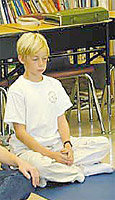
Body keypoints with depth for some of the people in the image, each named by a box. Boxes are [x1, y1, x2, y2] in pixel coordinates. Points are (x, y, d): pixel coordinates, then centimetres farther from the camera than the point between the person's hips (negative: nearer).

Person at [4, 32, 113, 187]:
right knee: (40, 164, -41)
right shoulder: (17, 90, -7)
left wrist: (67, 144, -9)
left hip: (56, 142, 6)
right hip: (28, 147, -6)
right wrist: (50, 154, -19)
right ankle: (82, 171, -16)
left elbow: (61, 120, 11)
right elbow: (20, 132, -12)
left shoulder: (54, 84, 11)